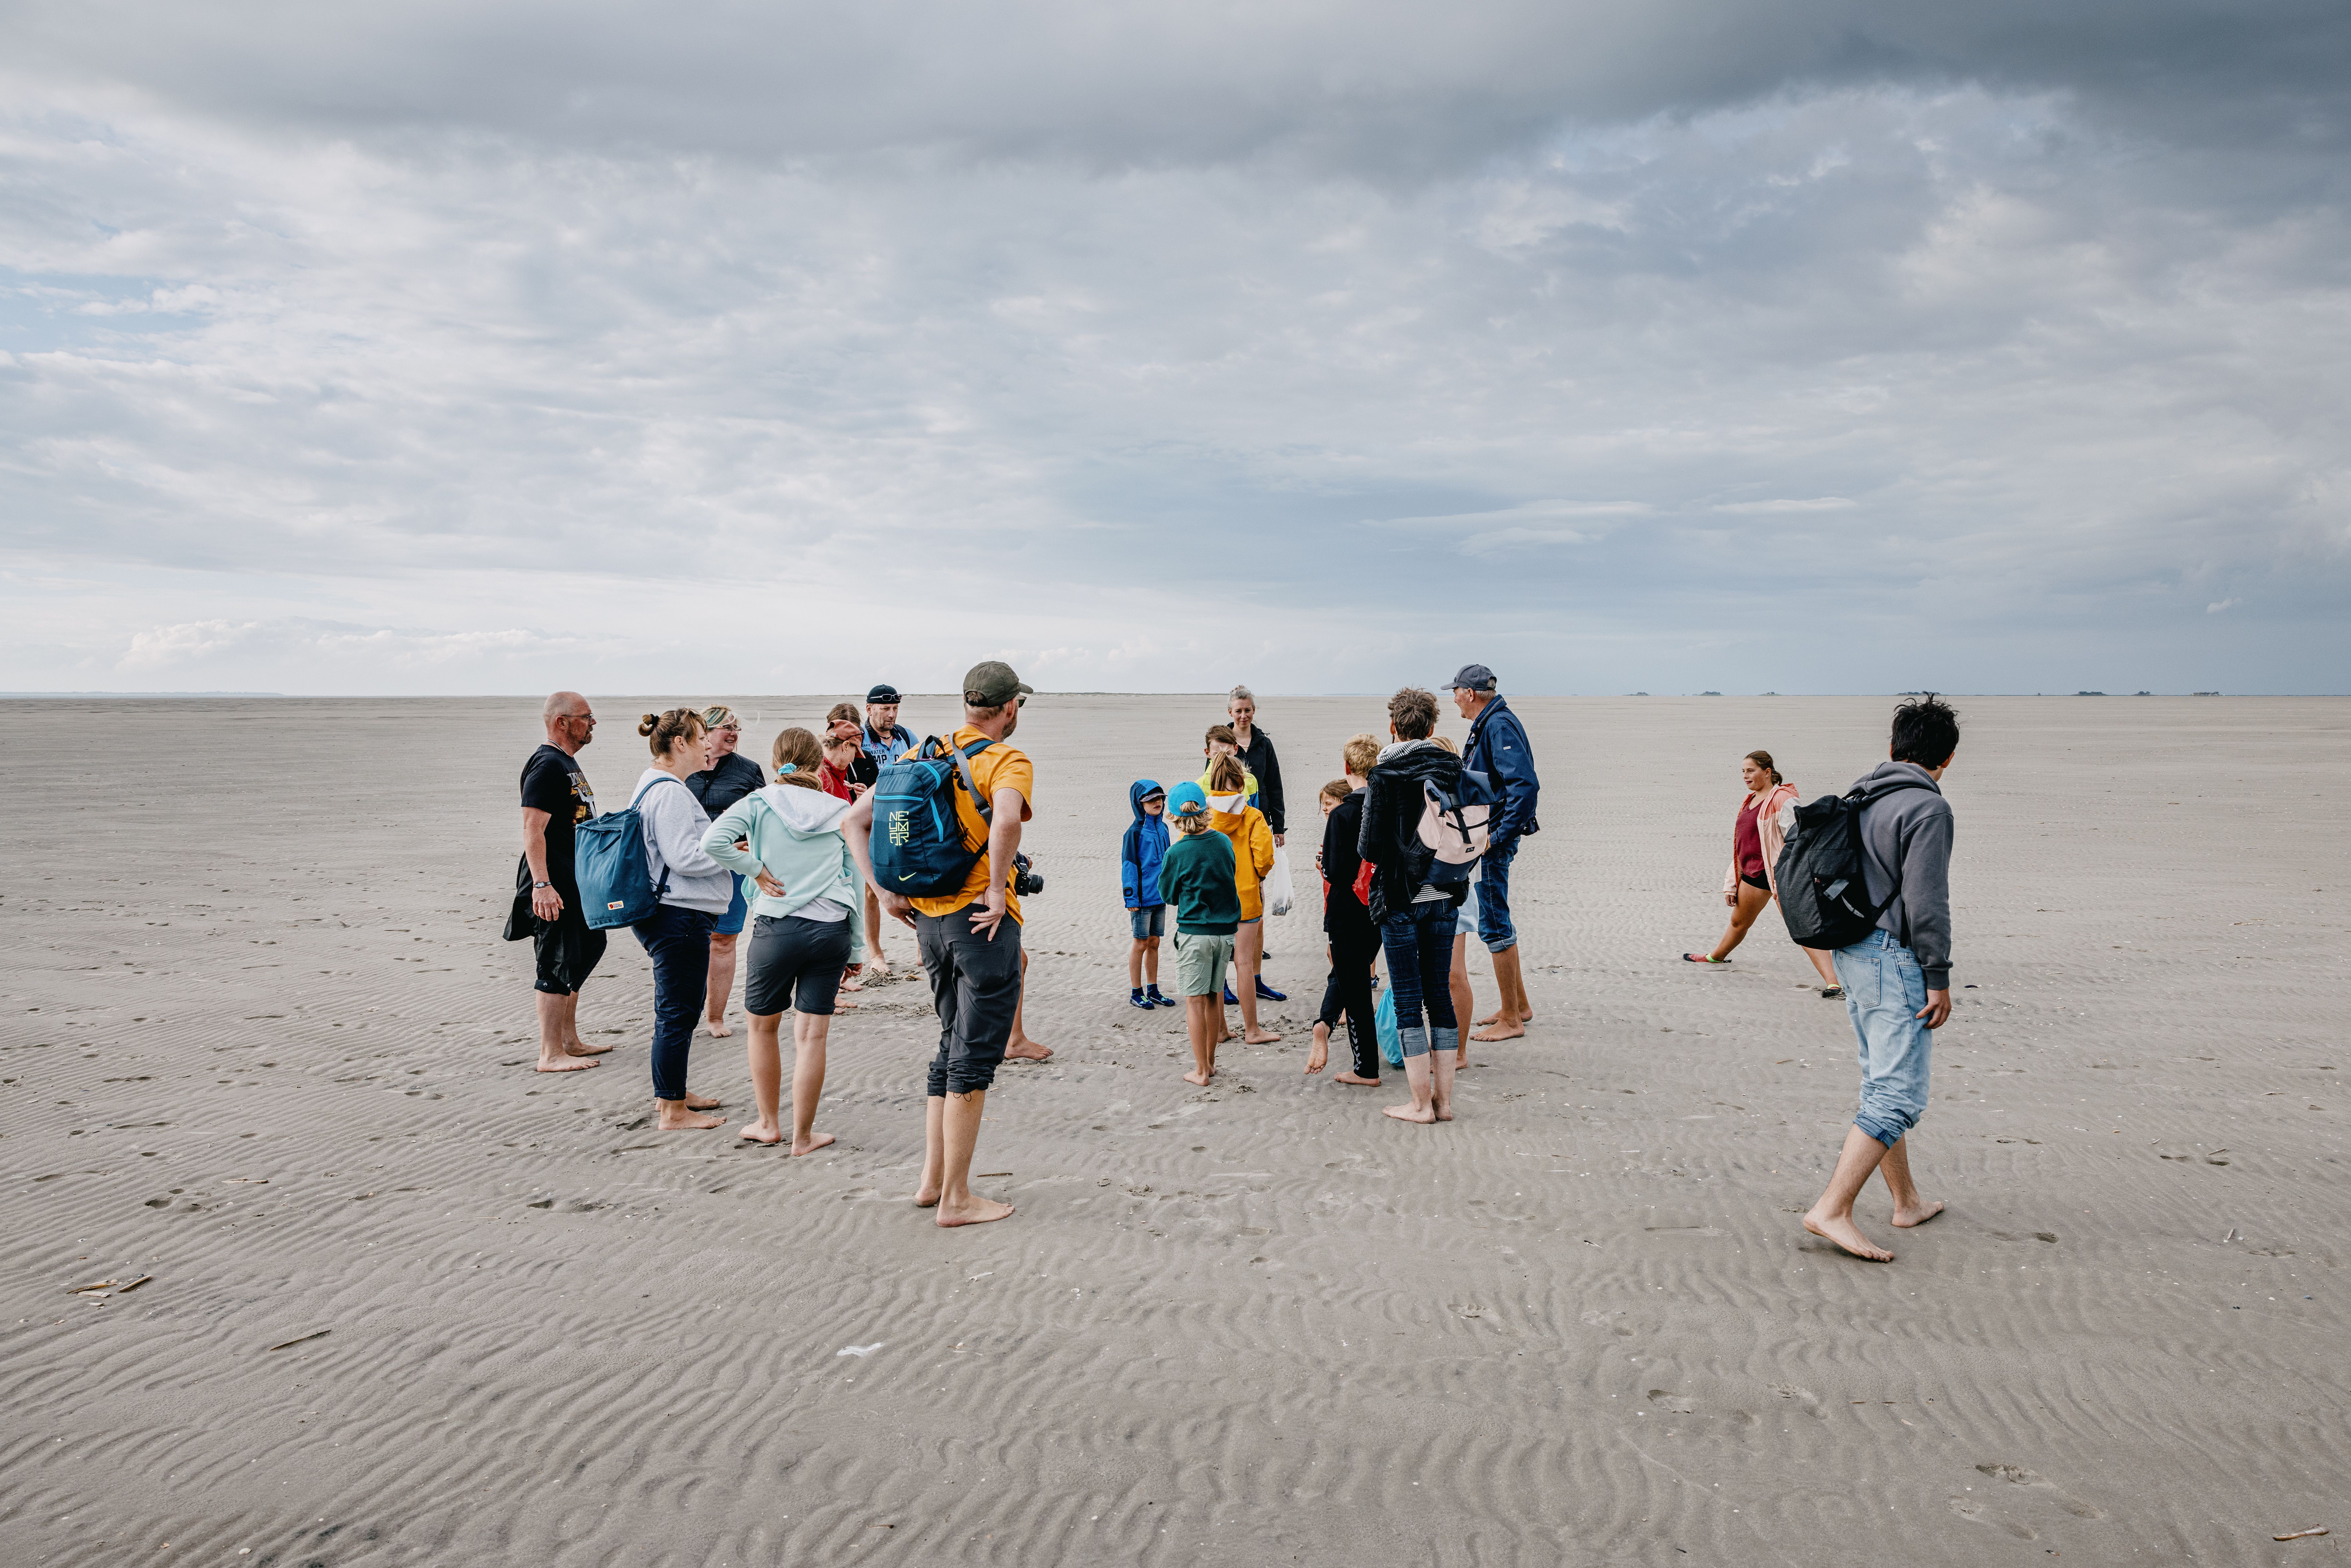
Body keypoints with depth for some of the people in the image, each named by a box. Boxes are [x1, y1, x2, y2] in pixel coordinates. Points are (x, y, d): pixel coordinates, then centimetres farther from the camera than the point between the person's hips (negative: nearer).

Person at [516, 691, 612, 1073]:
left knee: (585, 952, 17)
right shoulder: (547, 766, -16)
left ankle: (570, 1042, 28)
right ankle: (551, 1055, -2)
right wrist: (542, 885, -29)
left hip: (576, 884, 11)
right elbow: (533, 830, -23)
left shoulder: (568, 763, 16)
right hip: (553, 888, -11)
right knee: (558, 966, -7)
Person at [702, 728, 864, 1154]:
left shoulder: (760, 802, 0)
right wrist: (856, 949, 14)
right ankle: (803, 1135, 9)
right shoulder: (840, 811, 6)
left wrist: (757, 870, -4)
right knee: (812, 1035, 4)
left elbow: (713, 842, -17)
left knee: (762, 1025, 18)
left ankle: (768, 1123, 25)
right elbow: (856, 883, 8)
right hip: (832, 928, 1)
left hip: (777, 928, -1)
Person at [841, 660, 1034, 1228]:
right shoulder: (1009, 761, -10)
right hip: (982, 923, -7)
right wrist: (997, 889, -21)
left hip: (928, 920, 7)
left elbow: (854, 822, 9)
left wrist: (885, 892, 6)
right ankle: (956, 1199, 6)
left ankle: (933, 1180, 24)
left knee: (952, 1049, 20)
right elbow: (1007, 820, -33)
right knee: (974, 1058, 1)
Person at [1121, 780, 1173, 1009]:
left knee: (1154, 943, 13)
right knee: (1141, 944, 1)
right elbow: (1129, 866, -12)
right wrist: (1131, 897, -15)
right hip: (1143, 899, -6)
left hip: (1160, 896, 6)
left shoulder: (1163, 828, 8)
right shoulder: (1135, 832, -12)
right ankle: (1136, 993, 11)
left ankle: (1153, 991, 22)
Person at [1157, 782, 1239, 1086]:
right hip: (1226, 930, 5)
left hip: (1194, 932, -5)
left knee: (1195, 1001, 3)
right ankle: (1210, 1062, 25)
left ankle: (1201, 1071, 5)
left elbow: (1168, 895, 1)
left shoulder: (1177, 853, -13)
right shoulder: (1224, 842, 1)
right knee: (1214, 997, 15)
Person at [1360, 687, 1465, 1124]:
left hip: (1401, 899, -5)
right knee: (1439, 993, 12)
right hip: (1445, 896, 5)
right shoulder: (1453, 770, 2)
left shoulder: (1385, 776, -13)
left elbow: (1369, 849, -13)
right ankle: (1444, 1099, 15)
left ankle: (1422, 1103, 5)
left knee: (1408, 998, 2)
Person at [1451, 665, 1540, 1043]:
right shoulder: (1488, 724, 15)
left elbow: (1525, 785, -27)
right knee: (1496, 920, 17)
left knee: (1493, 925, -5)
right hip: (1486, 835, 11)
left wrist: (1499, 835, -25)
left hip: (1494, 840, -11)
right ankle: (1519, 1005, 28)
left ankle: (1511, 1020, 2)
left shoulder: (1500, 725, -18)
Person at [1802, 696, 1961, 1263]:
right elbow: (1926, 902, -19)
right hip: (1895, 959, -9)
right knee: (1898, 1095, -7)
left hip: (1852, 954, 9)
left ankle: (1907, 1201, 28)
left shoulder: (1858, 796, 12)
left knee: (1884, 1082, 18)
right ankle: (1832, 1210, -13)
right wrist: (1939, 978, -13)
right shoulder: (1928, 808, -14)